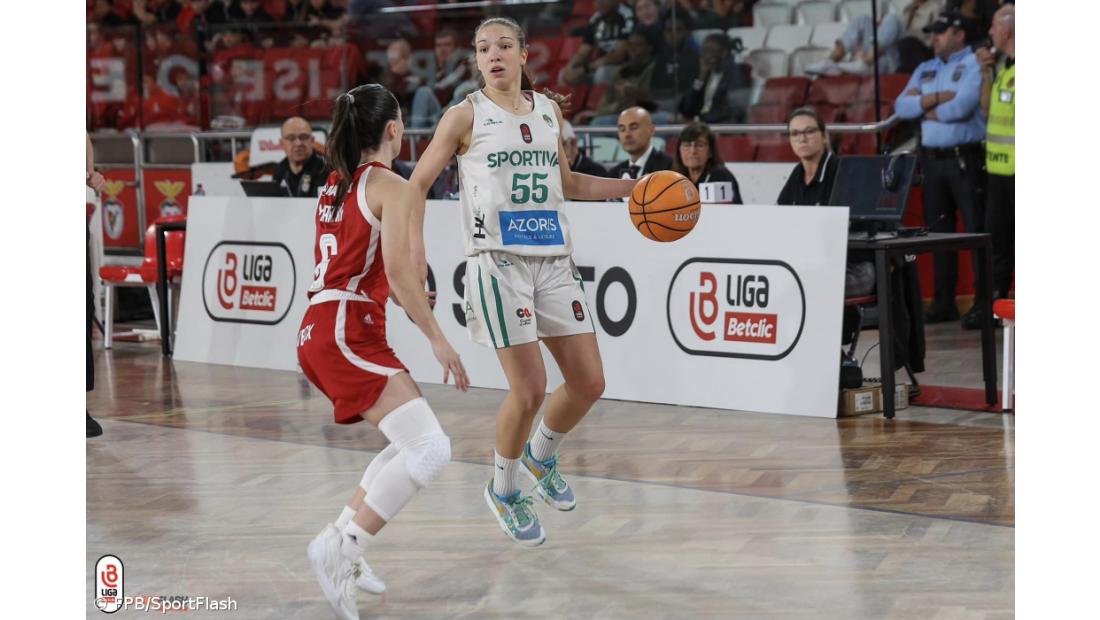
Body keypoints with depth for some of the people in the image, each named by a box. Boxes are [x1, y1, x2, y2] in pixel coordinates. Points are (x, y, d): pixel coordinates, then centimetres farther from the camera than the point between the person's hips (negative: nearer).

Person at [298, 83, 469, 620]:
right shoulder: (389, 185, -6)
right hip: (348, 334, -9)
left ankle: (341, 539, 13)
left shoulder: (335, 185, 19)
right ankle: (342, 546, -19)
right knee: (429, 449, -16)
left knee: (412, 444, 17)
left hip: (319, 330, 9)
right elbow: (398, 273, -15)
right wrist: (438, 339, -11)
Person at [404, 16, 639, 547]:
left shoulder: (549, 111, 13)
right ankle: (503, 492, 15)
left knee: (589, 383, 2)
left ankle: (541, 456, 32)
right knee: (529, 390, -10)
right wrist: (416, 250, -10)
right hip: (498, 263, -5)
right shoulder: (465, 116, -1)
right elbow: (416, 185, 1)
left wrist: (633, 187, 21)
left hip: (554, 260, 5)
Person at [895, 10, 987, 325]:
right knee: (938, 231, 8)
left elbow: (962, 106, -17)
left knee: (976, 230, -6)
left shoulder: (974, 64, -3)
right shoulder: (925, 70, 18)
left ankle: (985, 301, -3)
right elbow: (901, 107, 5)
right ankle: (944, 302, 13)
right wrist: (937, 98, -9)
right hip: (931, 160, 7)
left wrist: (923, 107, -1)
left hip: (965, 159, -7)